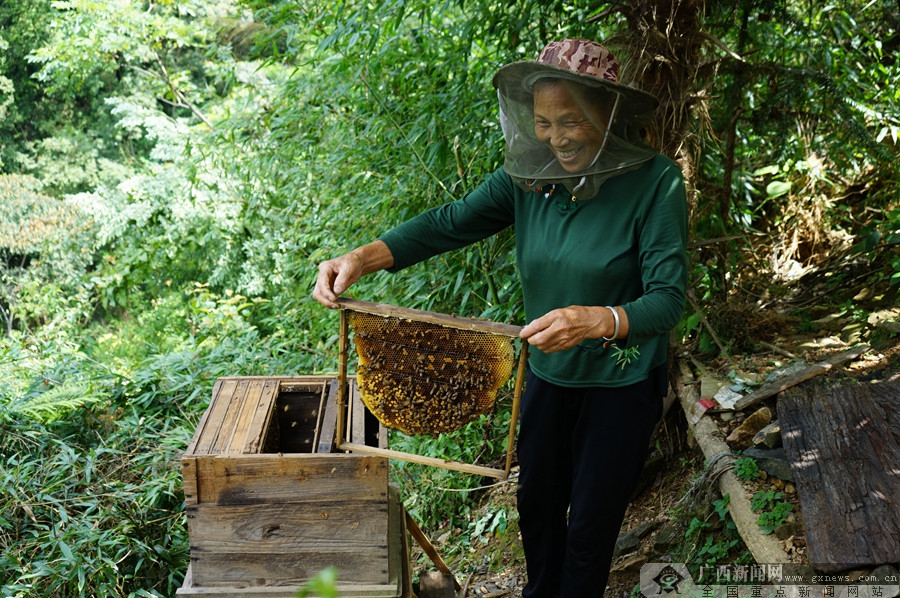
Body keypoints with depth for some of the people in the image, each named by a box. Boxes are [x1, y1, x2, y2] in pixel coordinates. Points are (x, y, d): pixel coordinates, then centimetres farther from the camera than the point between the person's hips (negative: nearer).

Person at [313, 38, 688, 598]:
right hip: (549, 371, 5)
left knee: (590, 522, 11)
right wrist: (366, 256, -28)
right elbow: (451, 222, -12)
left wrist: (598, 320, -46)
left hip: (624, 382, -4)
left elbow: (668, 299, -26)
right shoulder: (530, 174, -9)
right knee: (536, 500, 23)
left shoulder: (655, 182, -22)